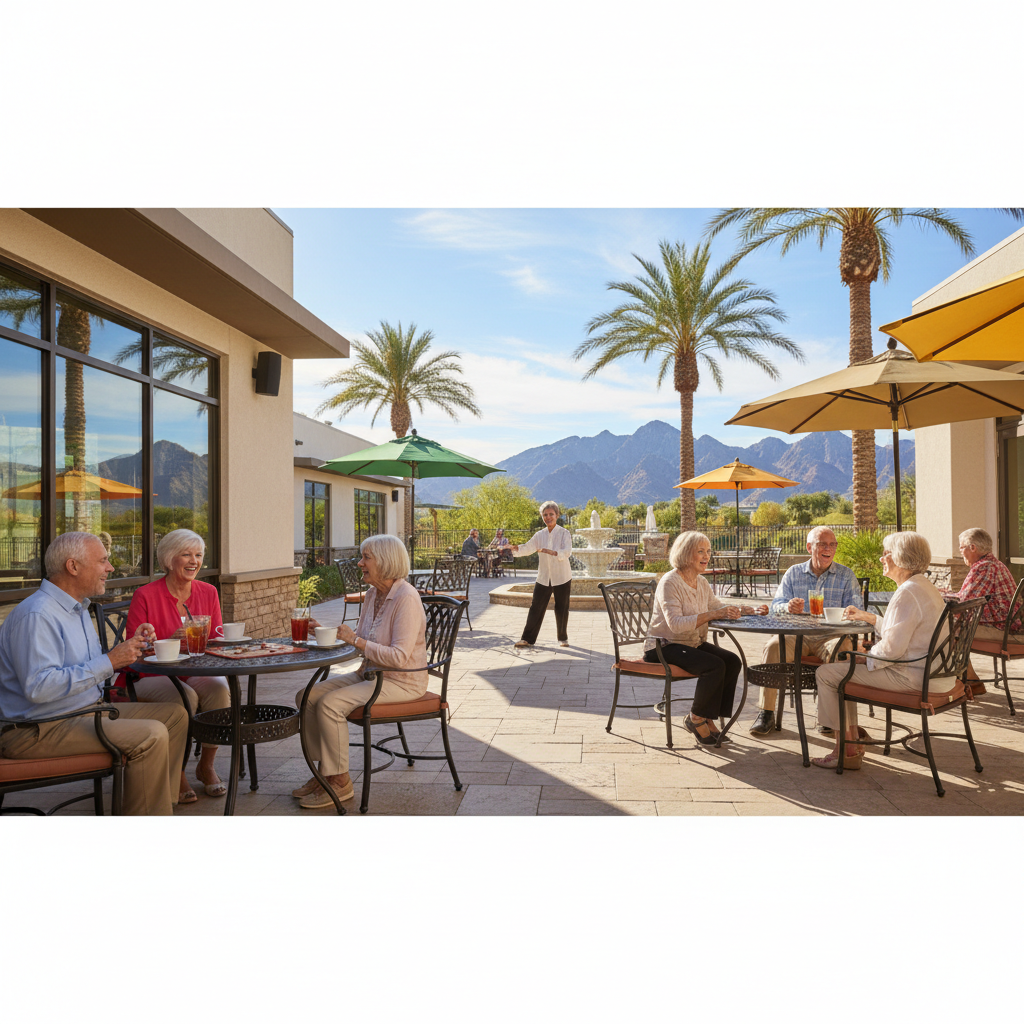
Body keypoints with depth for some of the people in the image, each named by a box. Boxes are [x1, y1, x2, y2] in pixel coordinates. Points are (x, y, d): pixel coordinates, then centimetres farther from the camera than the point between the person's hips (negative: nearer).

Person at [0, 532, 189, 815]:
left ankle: (164, 800, 10)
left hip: (88, 711, 10)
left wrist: (128, 651, 5)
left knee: (175, 714, 5)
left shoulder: (77, 608, 15)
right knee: (151, 735, -24)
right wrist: (109, 662, -26)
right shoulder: (36, 615, -20)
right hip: (41, 729, -10)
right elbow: (38, 687, -30)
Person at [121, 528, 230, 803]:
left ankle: (206, 765, -6)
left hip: (196, 673, 3)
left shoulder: (208, 592, 8)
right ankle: (176, 773, -11)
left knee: (219, 688, -29)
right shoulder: (145, 596, -5)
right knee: (184, 696, -34)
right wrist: (171, 642, -25)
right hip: (152, 676, -3)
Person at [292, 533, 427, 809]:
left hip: (402, 681, -9)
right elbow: (359, 636, 18)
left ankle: (340, 782, -7)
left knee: (330, 703, -24)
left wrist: (355, 640, -24)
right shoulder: (373, 593, 7)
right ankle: (325, 770, 7)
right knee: (306, 696, -3)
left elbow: (399, 656, -26)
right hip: (370, 673, 9)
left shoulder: (406, 598, -20)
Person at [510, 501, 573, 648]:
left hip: (562, 578, -3)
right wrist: (516, 548, -26)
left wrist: (552, 552, -39)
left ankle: (563, 637, 24)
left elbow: (566, 552, -21)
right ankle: (528, 638, 7)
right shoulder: (539, 535, 7)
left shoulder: (564, 533, -5)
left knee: (562, 609, 6)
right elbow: (528, 548, -4)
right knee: (536, 608, 1)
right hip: (543, 578, 3)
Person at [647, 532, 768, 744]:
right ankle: (696, 719, -6)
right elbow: (675, 624, -28)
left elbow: (717, 606, 21)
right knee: (715, 665, -26)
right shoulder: (669, 583, -18)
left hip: (693, 644, 8)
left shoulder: (701, 582, 8)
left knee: (733, 661, -11)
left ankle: (708, 718, -1)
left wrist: (750, 610, 6)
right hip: (664, 647, -8)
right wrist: (713, 614, -34)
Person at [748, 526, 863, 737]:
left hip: (830, 635, -1)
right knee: (773, 646, -29)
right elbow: (776, 605, 5)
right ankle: (766, 713, -21)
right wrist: (788, 607, -20)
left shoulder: (846, 575, 11)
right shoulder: (793, 573, 14)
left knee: (841, 649, -35)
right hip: (797, 635, 1)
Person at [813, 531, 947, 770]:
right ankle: (853, 737, 22)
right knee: (842, 665, 22)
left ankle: (846, 751, 3)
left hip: (910, 676, -11)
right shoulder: (924, 585, 13)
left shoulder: (907, 593, -21)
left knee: (826, 674, -8)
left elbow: (893, 647, -26)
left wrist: (865, 658, -10)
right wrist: (868, 617, 22)